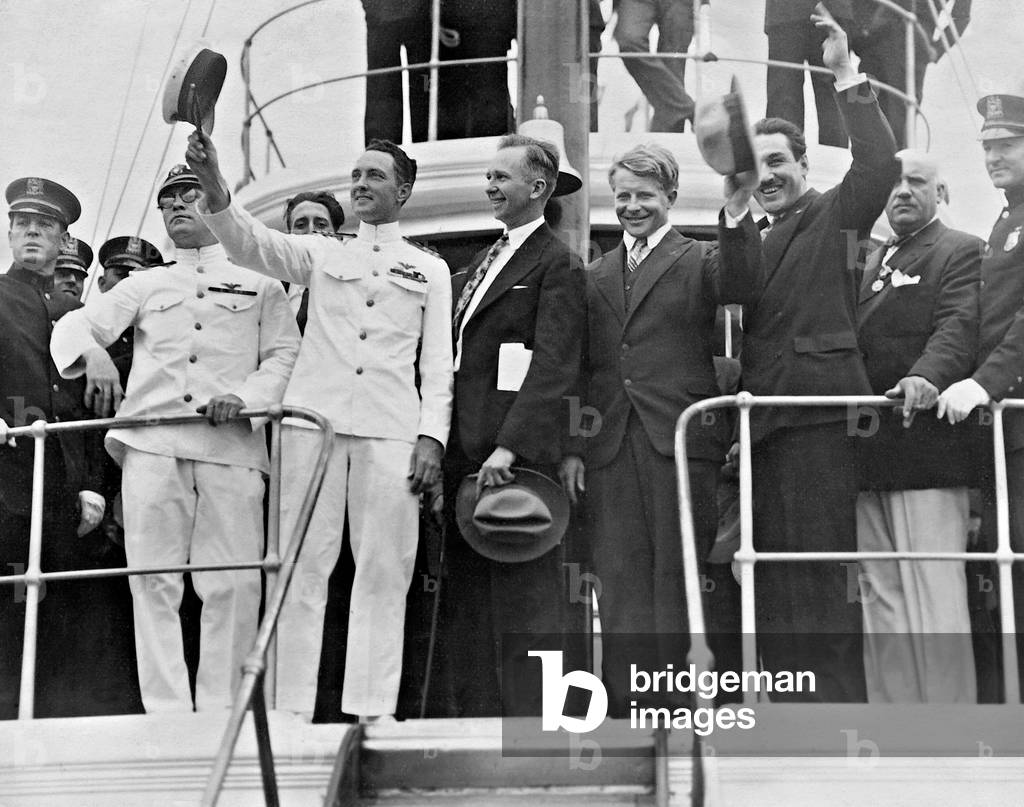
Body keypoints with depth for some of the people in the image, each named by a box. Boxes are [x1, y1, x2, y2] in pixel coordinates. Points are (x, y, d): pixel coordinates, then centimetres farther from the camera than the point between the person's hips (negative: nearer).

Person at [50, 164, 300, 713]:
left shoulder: (259, 283, 19)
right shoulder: (145, 286, 24)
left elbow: (286, 354, 10)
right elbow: (75, 327, 17)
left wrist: (246, 396, -8)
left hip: (232, 445, -2)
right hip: (152, 443, 2)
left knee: (234, 583, -9)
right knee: (153, 580, -5)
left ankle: (218, 713, -3)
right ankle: (166, 715, -4)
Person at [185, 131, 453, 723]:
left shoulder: (430, 269, 16)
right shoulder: (323, 254, 17)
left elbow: (438, 362, 11)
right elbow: (253, 245, 1)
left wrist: (433, 435, -2)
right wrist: (214, 187, -17)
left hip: (391, 429, 0)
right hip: (315, 419, 1)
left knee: (384, 570, -4)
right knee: (304, 563, -4)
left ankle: (373, 711, -4)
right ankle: (291, 709, -4)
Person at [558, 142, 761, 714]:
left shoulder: (700, 261, 6)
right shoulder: (598, 276, 19)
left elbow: (741, 287, -17)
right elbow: (582, 369, 18)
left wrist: (737, 215, -31)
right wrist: (572, 447, 10)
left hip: (680, 438, -4)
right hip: (611, 447, 4)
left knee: (676, 575, -2)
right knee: (621, 577, 1)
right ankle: (626, 705, 3)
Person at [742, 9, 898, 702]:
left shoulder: (836, 216, 2)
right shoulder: (759, 241, 22)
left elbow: (881, 166, -16)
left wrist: (848, 79, -18)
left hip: (817, 415, -8)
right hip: (764, 422, 8)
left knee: (822, 565, -10)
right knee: (773, 573, 8)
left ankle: (839, 706, -7)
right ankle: (793, 705, 14)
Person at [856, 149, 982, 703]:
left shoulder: (962, 253, 2)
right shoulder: (869, 264, 25)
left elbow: (959, 326, -14)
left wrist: (927, 376, -34)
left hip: (925, 445, -8)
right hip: (867, 450, 8)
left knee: (933, 598, -9)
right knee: (880, 597, 7)